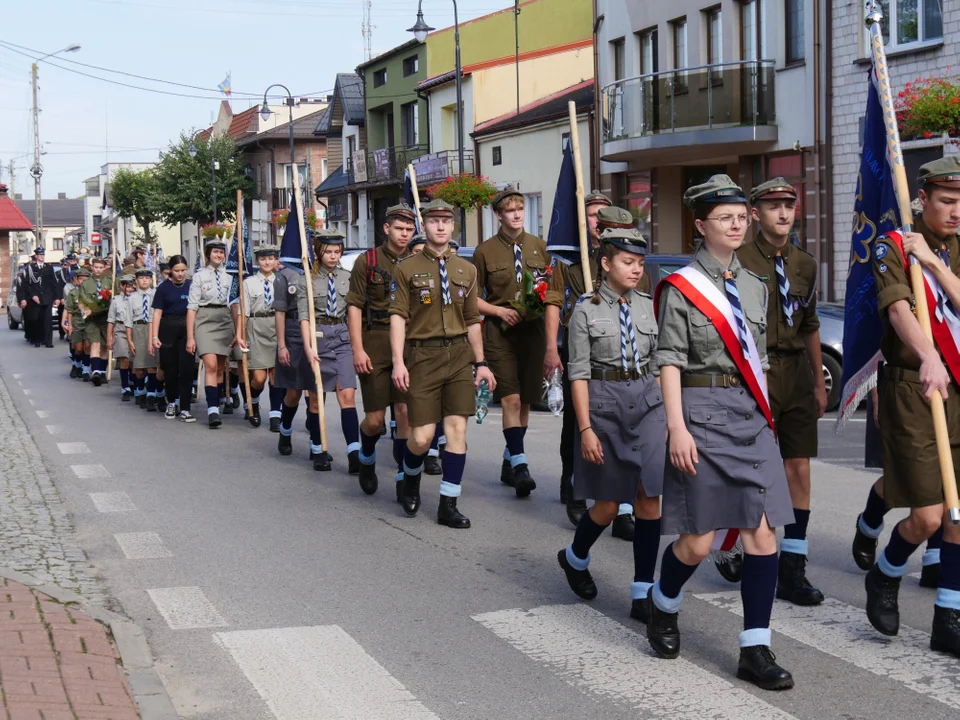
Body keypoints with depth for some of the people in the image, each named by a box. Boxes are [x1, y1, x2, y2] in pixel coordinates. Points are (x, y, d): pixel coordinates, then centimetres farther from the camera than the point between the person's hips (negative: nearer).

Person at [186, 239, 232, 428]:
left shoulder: (229, 277, 9)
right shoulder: (199, 276, 1)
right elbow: (192, 307, -1)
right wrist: (190, 337, -7)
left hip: (225, 321, 4)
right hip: (205, 320, -4)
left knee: (220, 368, 7)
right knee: (210, 365, -16)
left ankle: (215, 406, 16)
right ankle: (212, 410, -19)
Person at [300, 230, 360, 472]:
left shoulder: (347, 278, 7)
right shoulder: (307, 280, -1)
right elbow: (304, 316, -7)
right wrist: (308, 347, -17)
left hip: (342, 336, 2)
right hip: (318, 336, -2)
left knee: (348, 396, -8)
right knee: (317, 398, 7)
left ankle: (354, 454, -14)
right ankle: (318, 450, 20)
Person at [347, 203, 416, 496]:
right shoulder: (367, 261, 0)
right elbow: (354, 307, -2)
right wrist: (357, 349, -10)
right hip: (375, 346, -2)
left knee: (406, 412, -6)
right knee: (374, 419, 2)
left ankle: (404, 477, 4)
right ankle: (366, 459, 33)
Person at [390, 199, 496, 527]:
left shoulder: (466, 270, 11)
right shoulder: (407, 268, 0)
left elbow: (472, 320, 15)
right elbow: (398, 317, -4)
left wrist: (480, 363, 10)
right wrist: (398, 362, -13)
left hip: (460, 355, 3)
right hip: (423, 356, -3)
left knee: (457, 428, -2)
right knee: (422, 435, -4)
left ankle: (448, 505, 6)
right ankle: (410, 480, 29)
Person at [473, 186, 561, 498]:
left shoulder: (539, 246, 9)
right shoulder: (485, 251, 1)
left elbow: (552, 291, 14)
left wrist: (543, 301, -8)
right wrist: (499, 311, -10)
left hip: (533, 329, 3)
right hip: (499, 332, -3)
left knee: (526, 401, 8)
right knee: (511, 399, -14)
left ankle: (509, 461, 22)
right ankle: (519, 466, -16)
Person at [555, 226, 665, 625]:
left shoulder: (649, 307, 6)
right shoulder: (587, 310, -5)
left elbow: (659, 365, 11)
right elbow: (579, 373, -7)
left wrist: (669, 416, 8)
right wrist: (586, 429, -13)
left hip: (647, 403, 3)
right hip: (605, 405, -3)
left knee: (649, 500, -2)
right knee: (608, 505, 5)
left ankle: (642, 594, 5)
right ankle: (574, 558, 36)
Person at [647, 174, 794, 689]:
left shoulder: (754, 287, 14)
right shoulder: (681, 287, -3)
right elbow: (670, 360, -8)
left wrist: (766, 415, 17)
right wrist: (677, 427, -15)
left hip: (751, 416, 5)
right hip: (703, 414, -5)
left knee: (763, 532, -3)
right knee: (698, 540, -3)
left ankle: (755, 651, 4)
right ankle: (662, 604, 30)